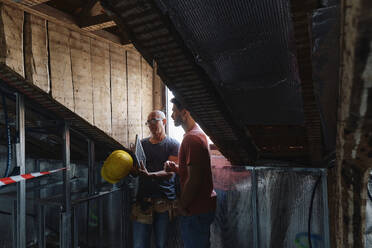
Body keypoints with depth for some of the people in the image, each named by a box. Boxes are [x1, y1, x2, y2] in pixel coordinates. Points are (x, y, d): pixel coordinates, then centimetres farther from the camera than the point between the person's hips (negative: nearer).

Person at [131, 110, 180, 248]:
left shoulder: (173, 145, 2)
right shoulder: (141, 144, 13)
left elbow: (170, 172, -10)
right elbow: (135, 172, 15)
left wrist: (150, 175, -26)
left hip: (165, 201, -2)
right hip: (143, 199, 3)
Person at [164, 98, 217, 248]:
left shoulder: (191, 138, -21)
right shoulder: (199, 134, 12)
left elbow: (194, 179, -25)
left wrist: (182, 205, -13)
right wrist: (175, 168, 3)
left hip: (196, 210, -10)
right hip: (203, 205, 10)